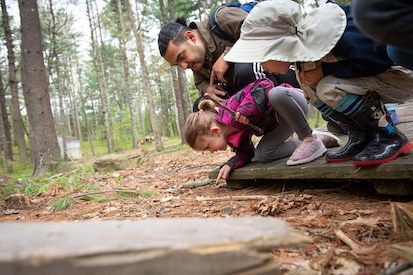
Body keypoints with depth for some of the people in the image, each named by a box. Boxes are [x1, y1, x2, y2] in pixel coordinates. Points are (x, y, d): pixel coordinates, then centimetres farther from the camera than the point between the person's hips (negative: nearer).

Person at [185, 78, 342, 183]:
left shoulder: (233, 111, -34)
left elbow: (265, 85, -33)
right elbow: (246, 153, 3)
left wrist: (248, 108, -46)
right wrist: (229, 165, -15)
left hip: (296, 102, -8)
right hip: (280, 123, 8)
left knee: (276, 94, -41)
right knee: (262, 155, -14)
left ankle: (310, 138, -20)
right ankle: (320, 139, 3)